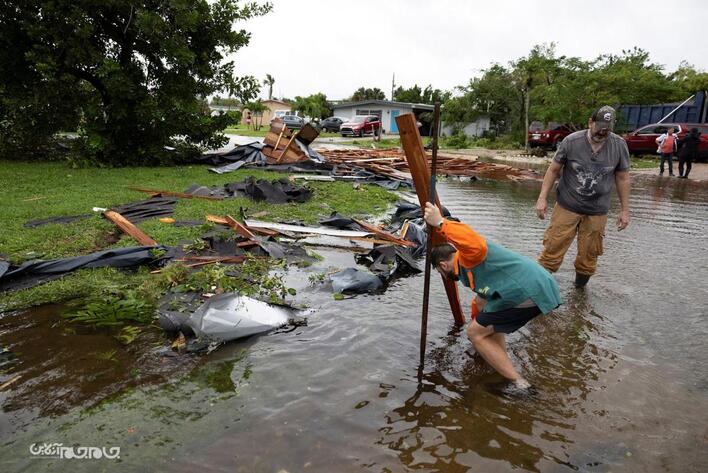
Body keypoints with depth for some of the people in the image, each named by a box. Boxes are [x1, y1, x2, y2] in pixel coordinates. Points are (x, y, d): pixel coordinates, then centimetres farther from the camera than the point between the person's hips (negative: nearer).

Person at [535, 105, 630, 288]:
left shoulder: (619, 145, -3)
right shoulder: (571, 141, -9)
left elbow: (622, 178, 6)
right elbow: (553, 170, -1)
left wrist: (624, 210, 8)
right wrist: (542, 198, -5)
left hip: (597, 212, 2)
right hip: (567, 207, -2)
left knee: (589, 254, 8)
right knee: (553, 248, -3)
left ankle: (580, 286, 27)